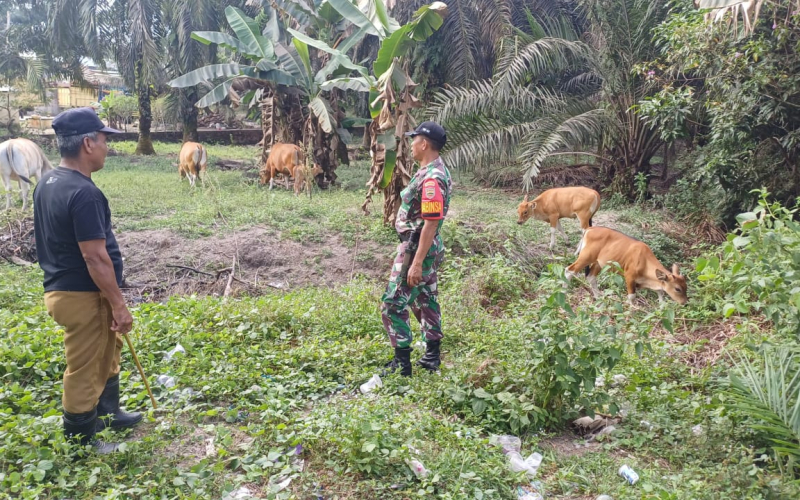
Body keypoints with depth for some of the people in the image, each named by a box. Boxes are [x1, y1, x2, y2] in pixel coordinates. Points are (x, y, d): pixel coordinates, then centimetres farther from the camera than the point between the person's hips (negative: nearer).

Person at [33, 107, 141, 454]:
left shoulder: (48, 182, 6)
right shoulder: (83, 193, -25)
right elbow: (95, 258, -25)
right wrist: (119, 305, -17)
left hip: (62, 288, 10)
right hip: (83, 296, -10)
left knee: (108, 351, 26)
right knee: (84, 371, 6)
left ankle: (107, 413, 43)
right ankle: (80, 443, 22)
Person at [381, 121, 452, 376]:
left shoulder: (431, 178, -23)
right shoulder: (433, 171, 9)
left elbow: (431, 224, -26)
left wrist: (417, 262, -26)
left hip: (417, 248, -11)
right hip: (425, 247, 11)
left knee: (393, 304, -4)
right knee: (426, 300, 17)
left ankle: (402, 362, 4)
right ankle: (432, 357, 27)